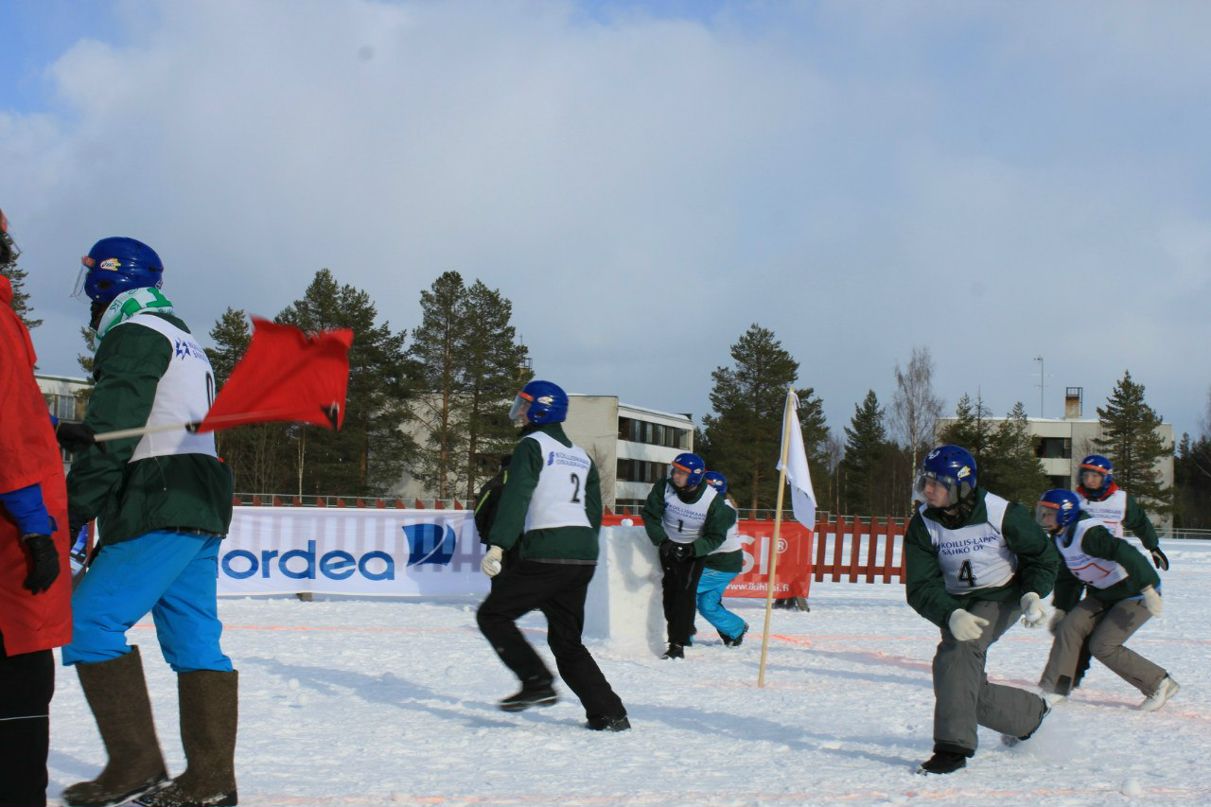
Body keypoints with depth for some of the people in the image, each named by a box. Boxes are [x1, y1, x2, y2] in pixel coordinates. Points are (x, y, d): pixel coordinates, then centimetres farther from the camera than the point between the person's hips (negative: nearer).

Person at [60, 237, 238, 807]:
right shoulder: (184, 341, 26)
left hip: (161, 510, -9)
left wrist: (70, 514, -14)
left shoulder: (133, 335, -4)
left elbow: (111, 436, -15)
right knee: (194, 639, 6)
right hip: (202, 507, 10)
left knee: (89, 622, -7)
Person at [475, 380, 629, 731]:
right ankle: (609, 713, 6)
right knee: (567, 639, 15)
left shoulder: (532, 445, -1)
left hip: (545, 554, -7)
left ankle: (537, 681, -10)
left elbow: (515, 498, -15)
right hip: (585, 556, 7)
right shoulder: (581, 456, 21)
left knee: (492, 615, 6)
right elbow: (594, 513, 20)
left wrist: (497, 546, -23)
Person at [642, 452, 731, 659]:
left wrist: (692, 549, -32)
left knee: (686, 592, -14)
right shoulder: (664, 488, -21)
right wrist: (661, 540, -27)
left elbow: (715, 537, -18)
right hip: (669, 545, 3)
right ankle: (684, 631, 23)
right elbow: (650, 515, -13)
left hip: (695, 550, -3)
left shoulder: (713, 501, -25)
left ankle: (678, 644, -16)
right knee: (671, 588, 3)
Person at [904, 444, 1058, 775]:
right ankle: (1032, 713, 30)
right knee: (970, 692, 0)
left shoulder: (1001, 513, -19)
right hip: (958, 606, 4)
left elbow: (1043, 556, -3)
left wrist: (1032, 595, -21)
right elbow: (921, 588, -18)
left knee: (956, 653, -29)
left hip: (1002, 597, -4)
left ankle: (954, 746, -26)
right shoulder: (922, 525, -13)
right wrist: (951, 616, -37)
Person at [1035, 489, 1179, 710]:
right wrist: (1060, 609, 16)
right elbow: (1067, 576, 16)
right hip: (1104, 594, 9)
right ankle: (1052, 688, -1)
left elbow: (1127, 554, -35)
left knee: (1102, 646, -13)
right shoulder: (1061, 538, 3)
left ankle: (1160, 684, 2)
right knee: (1069, 628, -6)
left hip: (1136, 594, -9)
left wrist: (1149, 590, -38)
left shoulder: (1087, 533, -28)